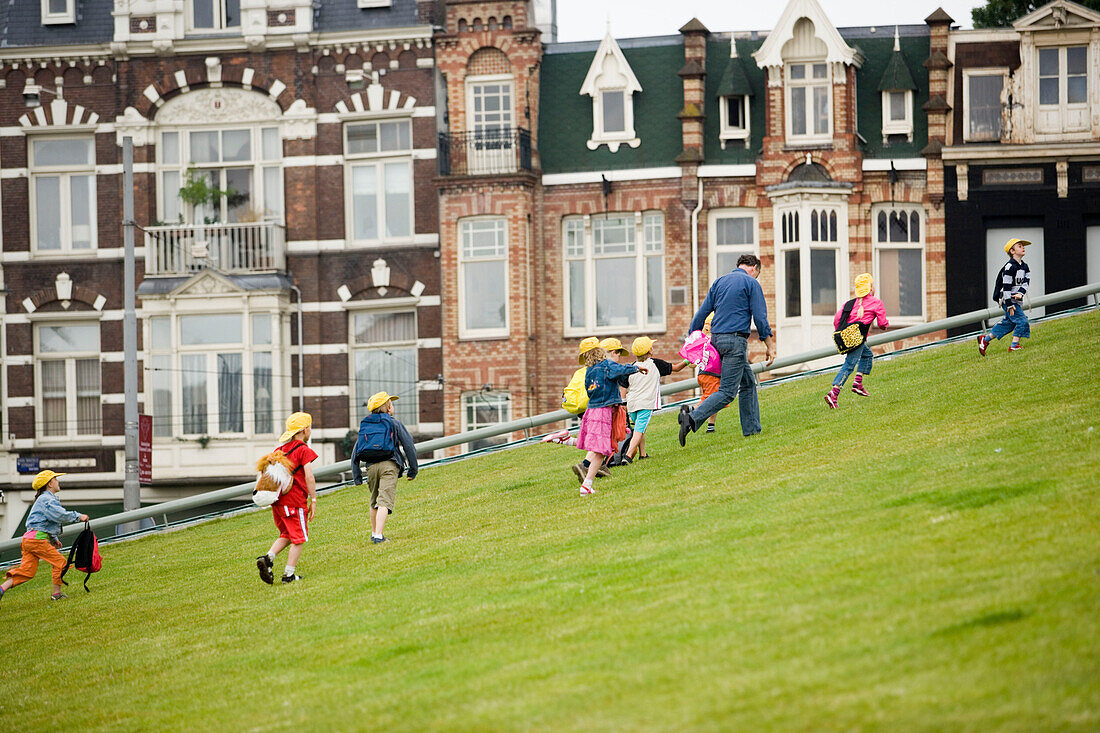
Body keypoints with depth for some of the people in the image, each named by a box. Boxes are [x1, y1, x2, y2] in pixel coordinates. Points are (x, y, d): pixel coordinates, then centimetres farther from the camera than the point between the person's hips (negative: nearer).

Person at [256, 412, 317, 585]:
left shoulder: (280, 449, 14)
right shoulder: (304, 450, -8)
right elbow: (309, 476, -15)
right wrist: (313, 500, -10)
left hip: (277, 499, 7)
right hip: (295, 500, -7)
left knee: (286, 535, 20)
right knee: (299, 538, 3)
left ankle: (268, 558, -1)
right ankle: (289, 574, 0)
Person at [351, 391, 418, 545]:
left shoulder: (365, 425, 19)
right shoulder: (394, 423, 7)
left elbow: (355, 454, 17)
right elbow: (409, 446, 3)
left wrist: (357, 478, 19)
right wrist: (413, 470, 9)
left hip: (371, 467, 4)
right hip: (389, 465, -4)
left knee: (374, 502, 22)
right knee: (384, 502, -12)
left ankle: (374, 533, 30)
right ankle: (379, 535, -24)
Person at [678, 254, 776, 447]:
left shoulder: (719, 282, 16)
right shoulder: (751, 283, -1)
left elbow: (702, 312, 13)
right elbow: (760, 317, -6)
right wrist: (770, 346, -1)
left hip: (717, 337, 8)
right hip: (735, 340, -8)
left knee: (748, 382, 18)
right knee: (727, 392, -10)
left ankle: (752, 429, 16)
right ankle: (692, 418, -26)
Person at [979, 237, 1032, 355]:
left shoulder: (1025, 267, 11)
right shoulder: (1009, 267, -16)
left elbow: (1026, 282, 3)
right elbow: (1006, 287, -18)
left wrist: (1020, 293, -18)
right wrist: (1009, 305, -21)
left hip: (1016, 300, 9)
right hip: (1007, 300, -9)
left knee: (1008, 323, 14)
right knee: (1022, 322, -15)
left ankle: (985, 339, 26)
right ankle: (1014, 346, -12)